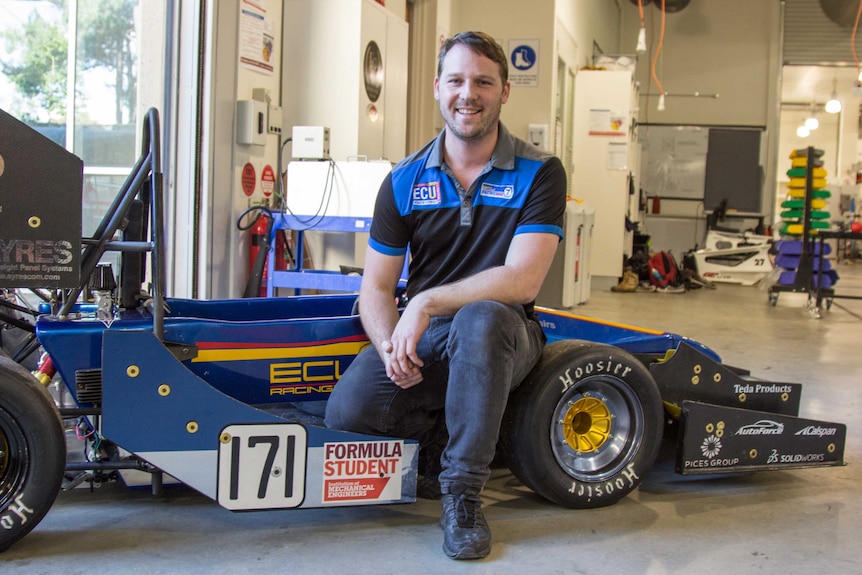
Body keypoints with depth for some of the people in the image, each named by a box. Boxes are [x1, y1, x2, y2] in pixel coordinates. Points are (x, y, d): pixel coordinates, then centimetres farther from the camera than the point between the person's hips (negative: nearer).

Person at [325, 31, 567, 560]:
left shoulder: (540, 173, -7)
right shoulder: (405, 181, 3)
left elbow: (522, 281, -19)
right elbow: (376, 288, 3)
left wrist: (427, 304, -25)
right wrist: (391, 344, -18)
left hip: (501, 336, -2)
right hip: (420, 338, 3)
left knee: (480, 318, -39)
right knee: (347, 409, -25)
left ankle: (463, 492, -22)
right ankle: (474, 427, 2)